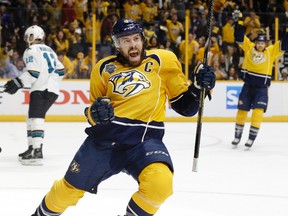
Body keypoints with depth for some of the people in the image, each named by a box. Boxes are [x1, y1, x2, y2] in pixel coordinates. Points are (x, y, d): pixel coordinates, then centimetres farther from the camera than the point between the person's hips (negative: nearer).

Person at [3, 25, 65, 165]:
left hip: (41, 89, -9)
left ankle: (36, 153, -31)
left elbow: (33, 72, -16)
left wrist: (18, 83, -15)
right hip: (53, 90, 9)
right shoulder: (49, 50, 24)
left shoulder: (31, 50, -3)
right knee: (32, 118, 19)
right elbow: (60, 70, 23)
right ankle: (32, 148, 23)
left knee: (36, 118, -18)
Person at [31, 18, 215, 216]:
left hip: (145, 139, -2)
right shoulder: (104, 68, 11)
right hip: (105, 137, 2)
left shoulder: (163, 61, 5)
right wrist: (95, 113, -6)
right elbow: (93, 109, 18)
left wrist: (199, 86, -10)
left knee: (160, 182, -31)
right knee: (70, 188, 11)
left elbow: (185, 106, 9)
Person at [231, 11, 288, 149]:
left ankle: (252, 138, -5)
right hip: (247, 86, 2)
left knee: (258, 112, -12)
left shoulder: (271, 51, -1)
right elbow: (239, 37, -3)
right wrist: (239, 21, -10)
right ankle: (237, 136, 21)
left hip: (262, 87, -1)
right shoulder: (248, 47, 1)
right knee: (242, 110, 7)